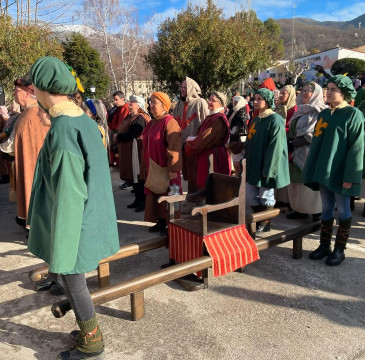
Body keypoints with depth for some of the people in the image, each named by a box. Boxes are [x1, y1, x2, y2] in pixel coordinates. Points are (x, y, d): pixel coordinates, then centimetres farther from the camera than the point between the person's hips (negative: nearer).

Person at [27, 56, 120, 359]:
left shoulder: (62, 130, -26)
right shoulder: (86, 122, 2)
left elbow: (67, 193, -25)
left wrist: (60, 246, -17)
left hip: (72, 220, -9)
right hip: (90, 216, 9)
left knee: (73, 281, 11)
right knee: (75, 280, 23)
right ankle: (90, 332, 42)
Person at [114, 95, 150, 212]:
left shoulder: (139, 119, -15)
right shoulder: (129, 117, 16)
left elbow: (130, 136, -23)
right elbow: (122, 132, 16)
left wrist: (117, 137, -7)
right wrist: (118, 137, -5)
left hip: (136, 151, -10)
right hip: (128, 151, 10)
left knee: (138, 177, -5)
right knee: (133, 176, 14)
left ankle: (143, 202, 4)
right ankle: (138, 199, 25)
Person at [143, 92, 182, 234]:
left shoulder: (170, 123, -15)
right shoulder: (151, 123, 12)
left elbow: (174, 148, -20)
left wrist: (172, 169, -23)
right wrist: (147, 165, 18)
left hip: (165, 168, -8)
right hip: (152, 167, 8)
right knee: (155, 194, 11)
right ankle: (160, 222, 23)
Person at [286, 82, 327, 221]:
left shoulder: (319, 111, -8)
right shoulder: (301, 110, 17)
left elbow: (314, 135, -16)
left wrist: (293, 143, -14)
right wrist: (290, 142, 2)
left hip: (309, 153, -8)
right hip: (296, 153, 8)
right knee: (296, 182, 10)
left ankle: (316, 214, 6)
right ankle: (300, 210, 21)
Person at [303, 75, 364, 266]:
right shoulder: (323, 114, 10)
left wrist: (350, 176, -17)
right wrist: (313, 169, 9)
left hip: (340, 172, -6)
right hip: (323, 170, 6)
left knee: (343, 210, 5)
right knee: (326, 208, 12)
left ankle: (339, 250, 16)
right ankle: (324, 246, 23)